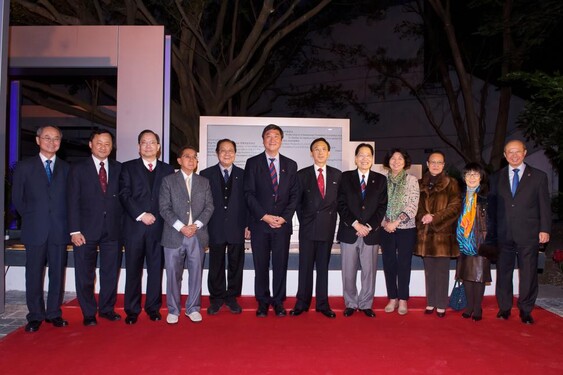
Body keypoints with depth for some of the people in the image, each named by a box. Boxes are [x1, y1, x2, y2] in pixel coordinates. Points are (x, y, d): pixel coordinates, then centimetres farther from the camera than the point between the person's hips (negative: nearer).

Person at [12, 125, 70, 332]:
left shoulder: (66, 168, 9)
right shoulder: (24, 167, 6)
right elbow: (17, 198, 7)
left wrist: (65, 219, 0)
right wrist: (31, 217, 3)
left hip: (59, 230, 1)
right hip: (35, 230, -1)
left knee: (58, 273, 6)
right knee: (34, 274, 4)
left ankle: (54, 313, 17)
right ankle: (35, 316, 15)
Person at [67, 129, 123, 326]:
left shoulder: (119, 168, 8)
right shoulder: (78, 169, 2)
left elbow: (122, 197, 8)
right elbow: (73, 201, -3)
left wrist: (121, 224, -1)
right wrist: (75, 230, -9)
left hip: (113, 229, 2)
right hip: (86, 229, -2)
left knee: (111, 272, 9)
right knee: (85, 274, 6)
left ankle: (107, 308, 25)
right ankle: (89, 313, 20)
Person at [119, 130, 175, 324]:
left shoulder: (167, 170, 11)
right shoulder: (128, 167, 7)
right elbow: (124, 195, -3)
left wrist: (157, 217, -4)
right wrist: (141, 215, -13)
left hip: (158, 226, 1)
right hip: (134, 226, -1)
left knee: (156, 268, 6)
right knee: (133, 269, 4)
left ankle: (153, 307, 18)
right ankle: (132, 310, 15)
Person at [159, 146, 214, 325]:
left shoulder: (204, 182, 12)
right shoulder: (168, 180, 4)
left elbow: (209, 207, 5)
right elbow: (164, 208, -3)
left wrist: (196, 225, -9)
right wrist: (181, 227, -13)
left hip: (198, 235, 2)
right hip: (174, 235, -2)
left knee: (196, 272, 6)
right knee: (173, 273, 4)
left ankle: (193, 308, 19)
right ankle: (173, 310, 17)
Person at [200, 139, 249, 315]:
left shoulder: (243, 174, 6)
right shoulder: (206, 174, 5)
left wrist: (248, 225, 0)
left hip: (237, 228, 1)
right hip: (215, 228, -1)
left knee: (236, 264, 8)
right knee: (216, 265, 7)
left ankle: (232, 297, 22)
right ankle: (217, 298, 20)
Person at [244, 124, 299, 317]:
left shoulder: (290, 165, 10)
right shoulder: (253, 163, 4)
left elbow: (294, 194, 7)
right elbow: (249, 193, -2)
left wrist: (285, 217, -7)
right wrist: (264, 216, -11)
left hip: (283, 223, 1)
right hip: (259, 223, -1)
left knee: (280, 264, 5)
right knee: (261, 265, 5)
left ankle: (278, 301, 18)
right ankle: (263, 301, 17)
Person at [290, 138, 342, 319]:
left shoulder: (337, 175, 6)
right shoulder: (302, 174, 3)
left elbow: (339, 200, 10)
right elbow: (298, 201, 6)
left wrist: (331, 219, 3)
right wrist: (304, 220, 2)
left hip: (327, 227, 1)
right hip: (307, 227, -1)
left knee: (323, 266, 8)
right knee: (305, 266, 4)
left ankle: (322, 304, 16)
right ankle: (302, 303, 12)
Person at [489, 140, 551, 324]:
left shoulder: (538, 176, 4)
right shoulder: (497, 177, 10)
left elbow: (544, 205, 2)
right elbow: (492, 204, 9)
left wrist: (544, 229, -5)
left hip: (528, 234, -2)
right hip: (503, 234, 2)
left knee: (528, 273, 4)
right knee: (503, 272, 8)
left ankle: (525, 310, 18)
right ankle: (504, 308, 21)